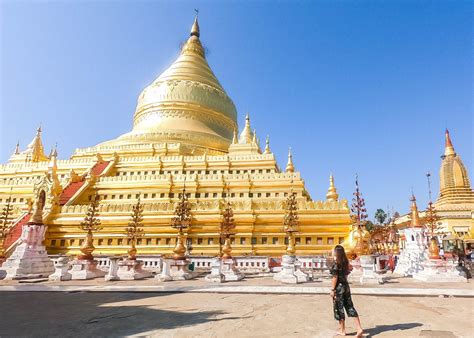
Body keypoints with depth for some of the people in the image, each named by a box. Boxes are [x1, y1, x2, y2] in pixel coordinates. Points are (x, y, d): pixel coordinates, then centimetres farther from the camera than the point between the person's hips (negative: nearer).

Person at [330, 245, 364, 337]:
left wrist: (332, 290, -13)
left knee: (339, 309, 6)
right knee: (350, 307, 12)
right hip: (346, 286, 7)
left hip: (339, 287, -7)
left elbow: (335, 278, -17)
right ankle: (359, 328, 6)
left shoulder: (336, 263, -16)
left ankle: (342, 331, 17)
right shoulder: (345, 262, 5)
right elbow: (346, 275, 12)